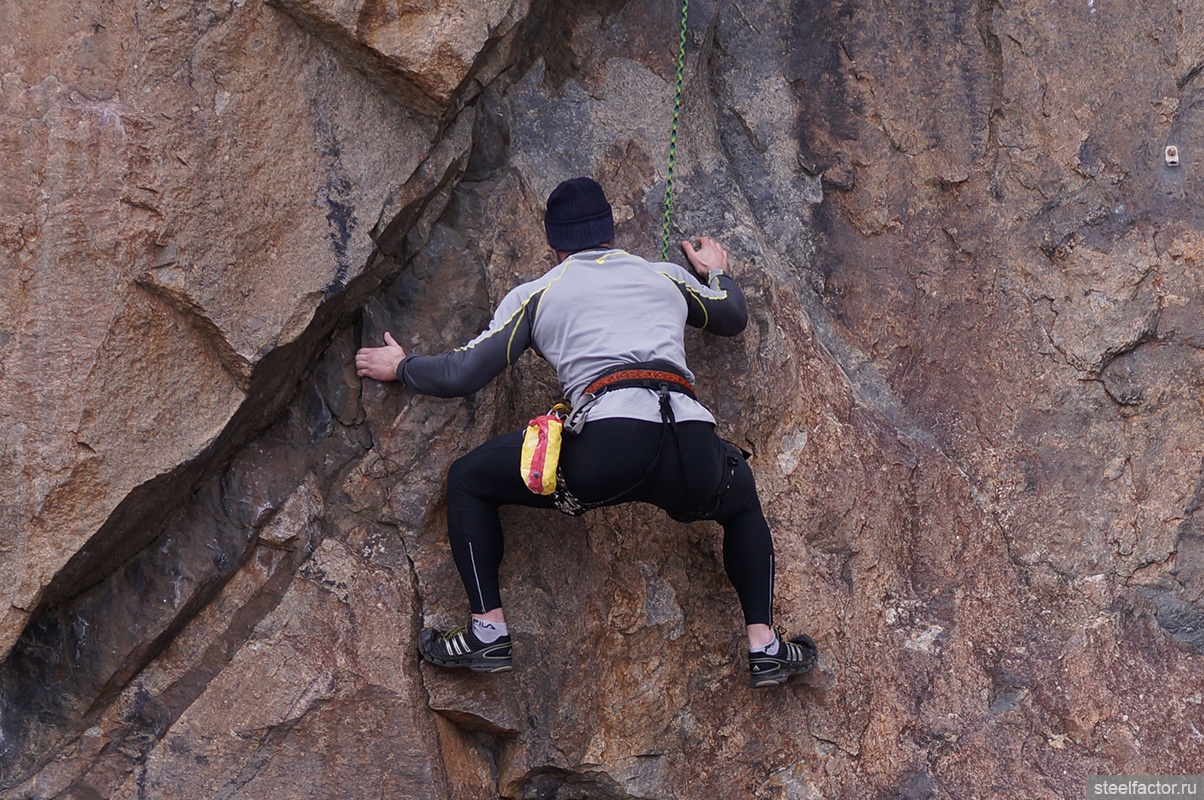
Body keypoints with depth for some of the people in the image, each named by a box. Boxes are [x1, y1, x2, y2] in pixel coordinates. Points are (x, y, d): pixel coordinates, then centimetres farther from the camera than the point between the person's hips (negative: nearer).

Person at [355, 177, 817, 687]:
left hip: (606, 447, -3)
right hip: (693, 452, 3)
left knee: (467, 480, 19)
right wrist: (716, 273, 68)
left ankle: (488, 631, 8)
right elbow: (734, 319, 47)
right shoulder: (667, 276, 29)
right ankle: (765, 645, 21)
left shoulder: (537, 294, 21)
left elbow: (463, 374, 18)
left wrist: (401, 368, 38)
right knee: (742, 503, 37)